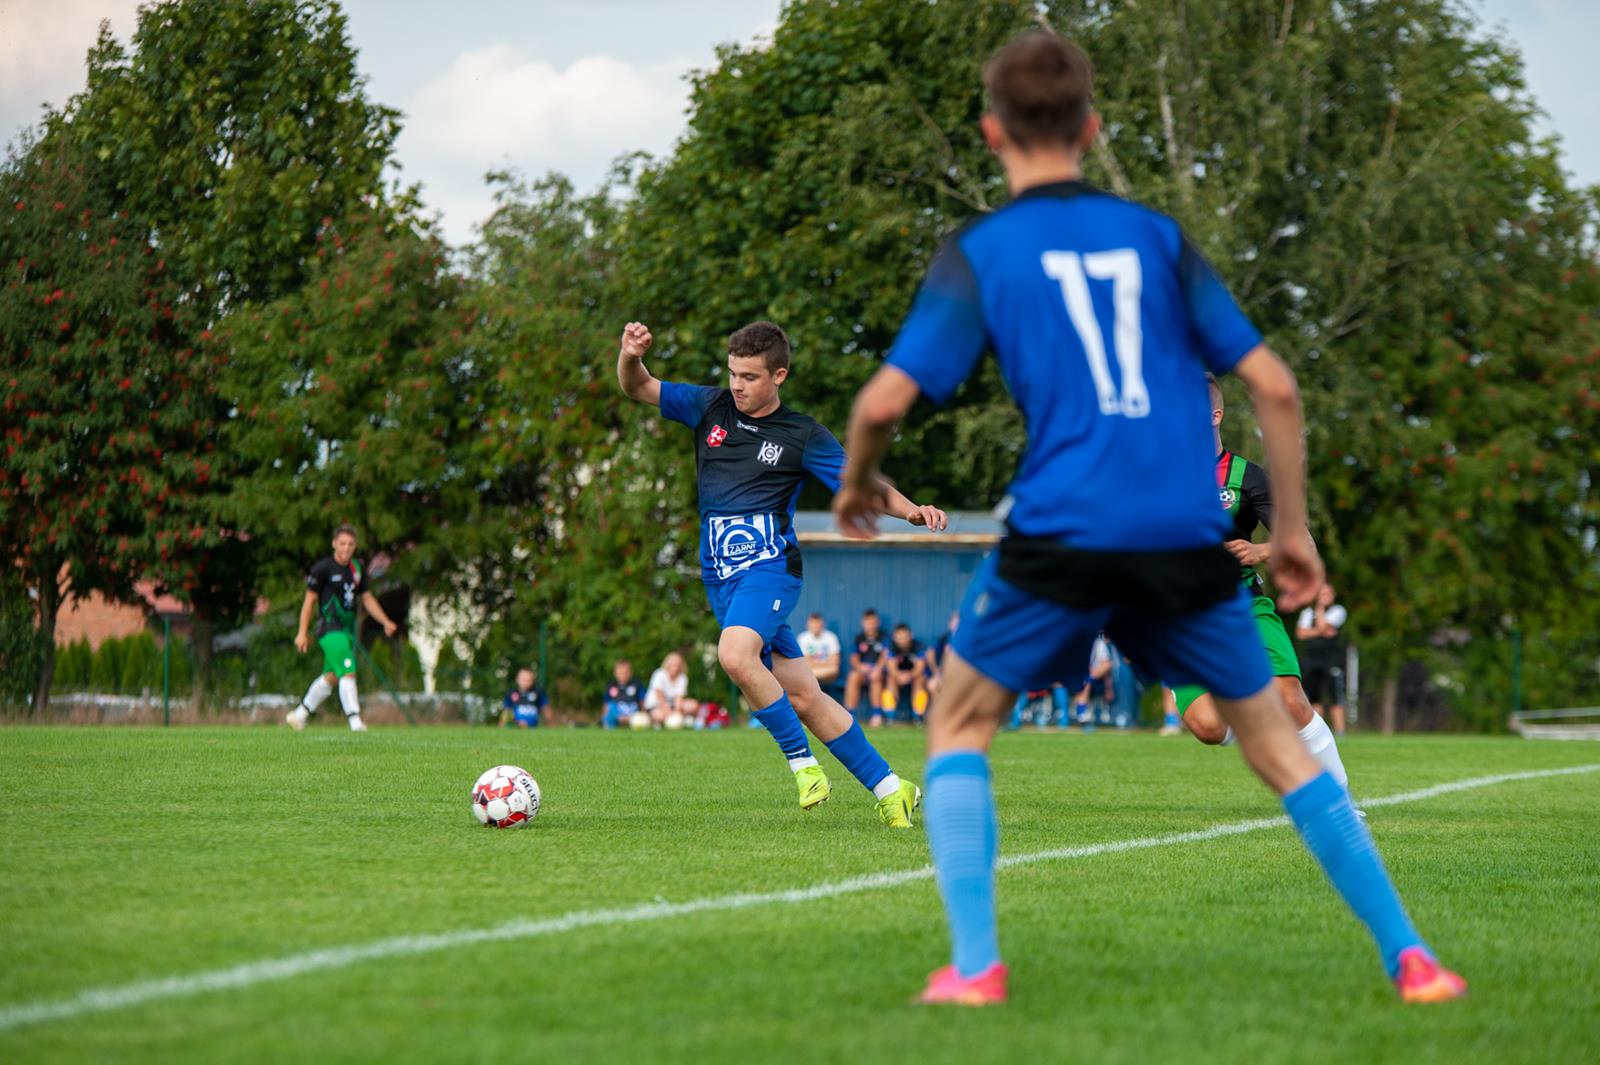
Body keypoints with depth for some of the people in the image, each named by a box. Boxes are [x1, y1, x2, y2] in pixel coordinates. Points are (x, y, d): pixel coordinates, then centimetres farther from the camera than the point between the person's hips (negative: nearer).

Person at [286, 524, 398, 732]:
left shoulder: (358, 569, 11)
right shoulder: (322, 569, -8)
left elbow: (366, 598, 20)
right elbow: (310, 600, -4)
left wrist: (386, 622, 11)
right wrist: (303, 632, -6)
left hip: (348, 629, 7)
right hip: (330, 629, -7)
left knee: (331, 677, 12)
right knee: (348, 673, -18)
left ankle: (300, 714, 26)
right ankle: (355, 721, -21)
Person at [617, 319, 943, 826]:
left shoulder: (802, 436, -1)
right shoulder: (711, 407, 9)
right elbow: (638, 388, 6)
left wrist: (911, 510, -20)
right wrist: (630, 356, -16)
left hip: (769, 564, -5)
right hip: (721, 575, 5)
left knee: (735, 654, -32)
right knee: (802, 698, 5)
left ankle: (802, 760, -15)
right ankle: (888, 788, 15)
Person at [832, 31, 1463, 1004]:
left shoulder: (979, 253, 5)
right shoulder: (1157, 237, 13)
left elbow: (885, 401, -5)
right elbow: (1272, 384, 8)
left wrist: (857, 484, 16)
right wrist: (1293, 531, 16)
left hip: (1061, 534, -3)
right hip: (1187, 537, 3)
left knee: (961, 724, 17)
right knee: (1277, 741, 16)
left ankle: (975, 964, 3)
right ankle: (1410, 958, 11)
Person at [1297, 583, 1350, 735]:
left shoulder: (1337, 611, 3)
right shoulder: (1308, 612, 16)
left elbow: (1322, 626, -10)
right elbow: (1300, 633, 2)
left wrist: (1320, 609, -1)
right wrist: (1321, 632, -7)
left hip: (1332, 658, -4)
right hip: (1311, 658, 4)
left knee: (1335, 697, -10)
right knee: (1314, 698, 5)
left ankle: (1339, 732, -12)